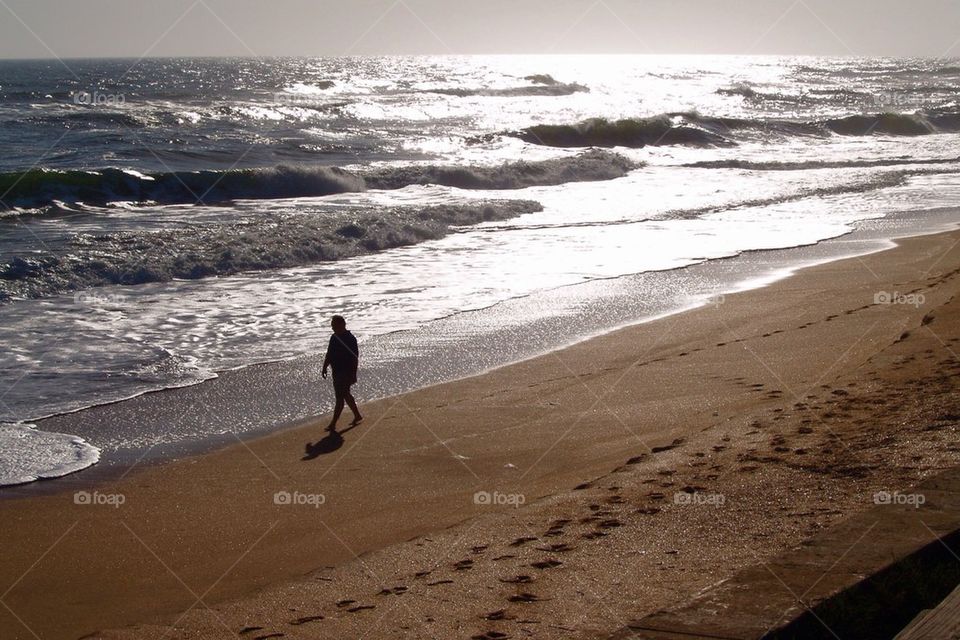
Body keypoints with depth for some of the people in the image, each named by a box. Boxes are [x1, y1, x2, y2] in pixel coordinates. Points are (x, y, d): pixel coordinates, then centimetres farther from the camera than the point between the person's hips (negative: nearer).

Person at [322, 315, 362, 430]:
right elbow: (329, 354, 19)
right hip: (337, 372, 9)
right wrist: (324, 368, 16)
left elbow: (355, 358, -18)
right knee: (345, 395, 19)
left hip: (346, 373, -9)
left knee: (340, 397, -6)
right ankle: (357, 415, 34)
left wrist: (353, 375, -20)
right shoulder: (334, 338, 9)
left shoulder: (350, 339, -17)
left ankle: (333, 424, -4)